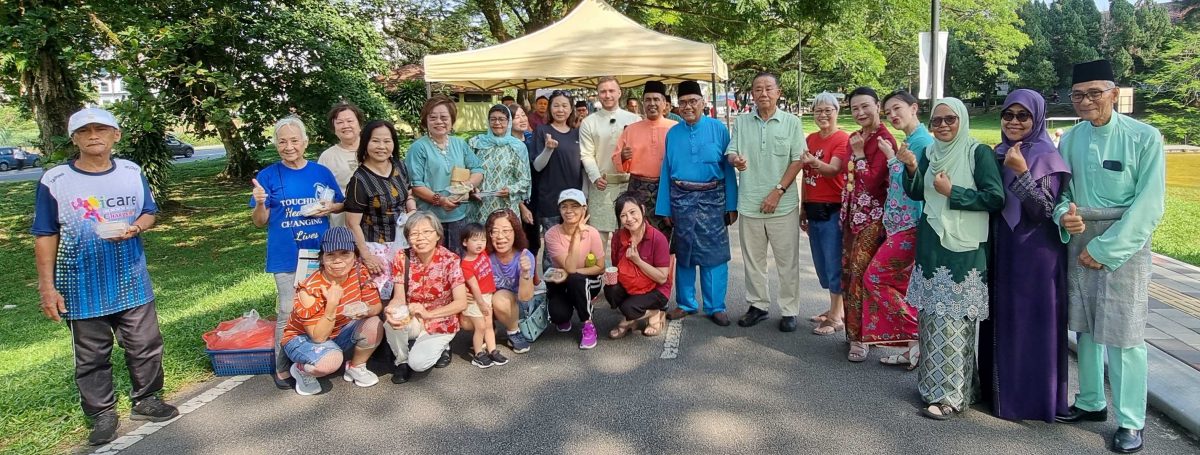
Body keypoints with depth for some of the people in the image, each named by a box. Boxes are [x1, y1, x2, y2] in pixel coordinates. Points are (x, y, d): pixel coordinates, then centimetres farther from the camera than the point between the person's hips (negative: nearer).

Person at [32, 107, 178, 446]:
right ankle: (102, 414, 24)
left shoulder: (132, 172, 2)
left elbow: (149, 213, 10)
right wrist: (47, 286, -6)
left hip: (132, 282, 3)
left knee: (145, 345, 11)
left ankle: (145, 400, 30)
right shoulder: (55, 181, -7)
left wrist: (134, 228, -14)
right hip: (81, 288, -2)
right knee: (92, 356, 9)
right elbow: (45, 236, -4)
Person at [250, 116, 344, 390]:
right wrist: (260, 203, -22)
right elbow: (260, 222, -1)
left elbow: (340, 204, 12)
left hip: (320, 252, 3)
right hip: (286, 257, -3)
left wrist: (329, 208, -10)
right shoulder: (268, 176, -2)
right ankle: (283, 369, 9)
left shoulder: (321, 172, 4)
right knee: (288, 313, -3)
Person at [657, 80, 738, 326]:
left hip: (712, 200, -2)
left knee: (714, 253, 0)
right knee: (683, 253, 10)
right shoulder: (673, 133, 8)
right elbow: (666, 170, 9)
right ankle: (685, 304, 22)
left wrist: (731, 205, -5)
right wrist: (665, 208, 5)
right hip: (681, 200, 3)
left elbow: (728, 167, -1)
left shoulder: (718, 129, 0)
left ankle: (716, 307, 11)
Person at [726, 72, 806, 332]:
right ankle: (757, 306, 25)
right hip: (749, 203, 3)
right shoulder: (741, 122, 8)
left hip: (783, 204, -3)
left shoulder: (791, 122, 1)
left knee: (787, 261, 2)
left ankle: (789, 311, 14)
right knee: (752, 260, 11)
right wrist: (735, 160, -18)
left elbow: (798, 160, -3)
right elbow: (730, 153, 8)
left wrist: (778, 191, -11)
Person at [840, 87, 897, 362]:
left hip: (871, 216, -8)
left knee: (861, 274, -8)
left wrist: (859, 154, -14)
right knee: (847, 271, 11)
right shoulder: (854, 138, 12)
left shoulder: (884, 140, -12)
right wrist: (845, 208, 12)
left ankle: (861, 337, 2)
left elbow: (872, 182, -18)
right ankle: (853, 328, 24)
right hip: (852, 212, 8)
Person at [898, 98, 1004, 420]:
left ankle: (952, 394, 5)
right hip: (931, 246, 6)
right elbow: (916, 194, 11)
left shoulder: (978, 152, -7)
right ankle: (933, 382, 24)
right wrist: (911, 168, -6)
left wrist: (952, 192, -15)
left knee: (955, 320, -4)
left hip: (963, 249, -6)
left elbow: (996, 198, -13)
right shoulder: (930, 152, 10)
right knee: (931, 317, 11)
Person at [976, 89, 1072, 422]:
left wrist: (1022, 173, -26)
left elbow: (1046, 212, -19)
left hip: (1035, 254, -7)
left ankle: (1033, 397, 13)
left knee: (1032, 322, 1)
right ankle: (1001, 387, 26)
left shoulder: (1047, 157, -11)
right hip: (1002, 250, 7)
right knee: (1002, 319, 13)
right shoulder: (999, 154, 8)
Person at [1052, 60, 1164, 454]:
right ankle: (1091, 403, 28)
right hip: (1080, 242, 4)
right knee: (1086, 327, 12)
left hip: (1124, 244, -4)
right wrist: (1064, 214, -14)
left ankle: (1130, 422, 11)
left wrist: (1104, 249, -15)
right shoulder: (1070, 139, 3)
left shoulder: (1145, 138, -10)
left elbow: (1149, 206, -12)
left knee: (1122, 333, -3)